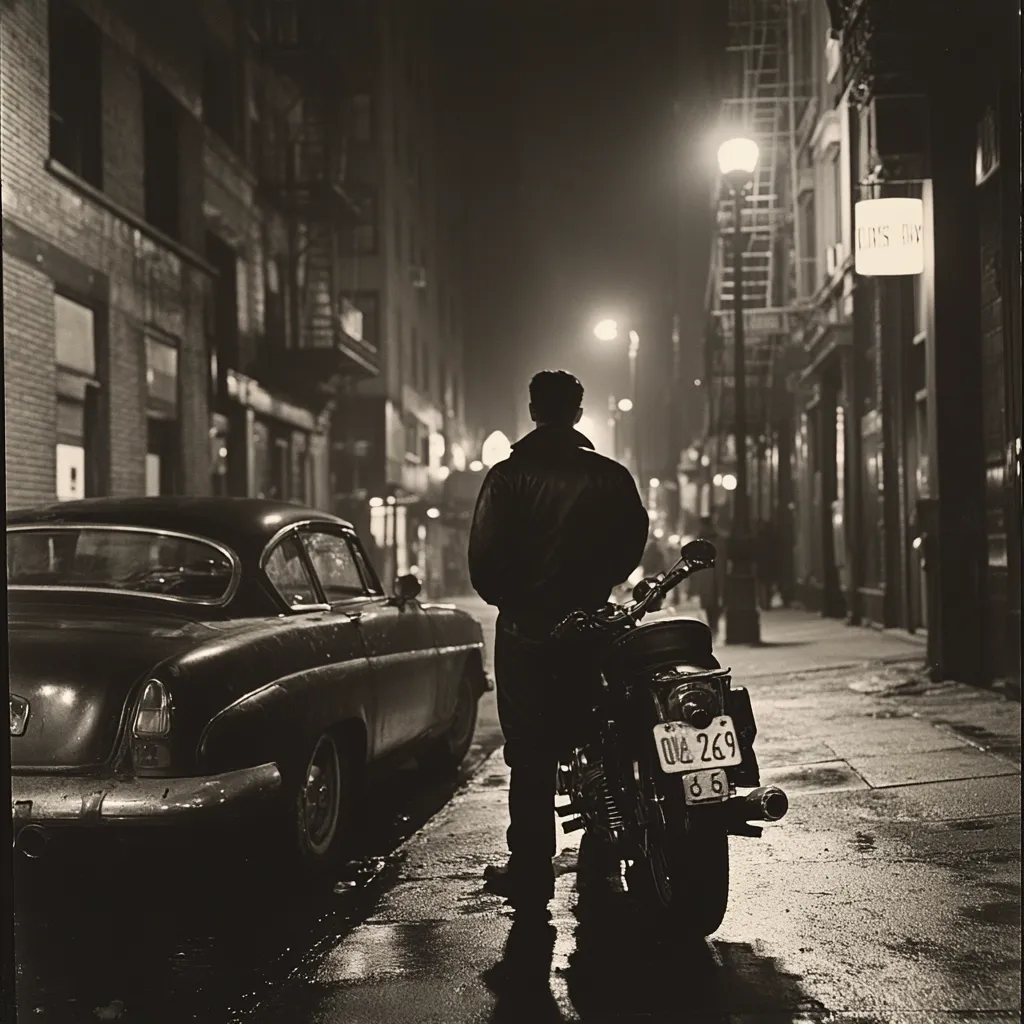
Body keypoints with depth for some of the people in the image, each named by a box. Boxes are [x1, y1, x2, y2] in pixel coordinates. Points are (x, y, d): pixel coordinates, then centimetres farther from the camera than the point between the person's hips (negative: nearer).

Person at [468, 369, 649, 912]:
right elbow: (633, 541, 1)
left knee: (530, 756, 4)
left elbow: (483, 556, -11)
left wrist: (506, 597, 7)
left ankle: (530, 872, 4)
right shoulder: (612, 477, -1)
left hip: (524, 631, -2)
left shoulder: (507, 476, -7)